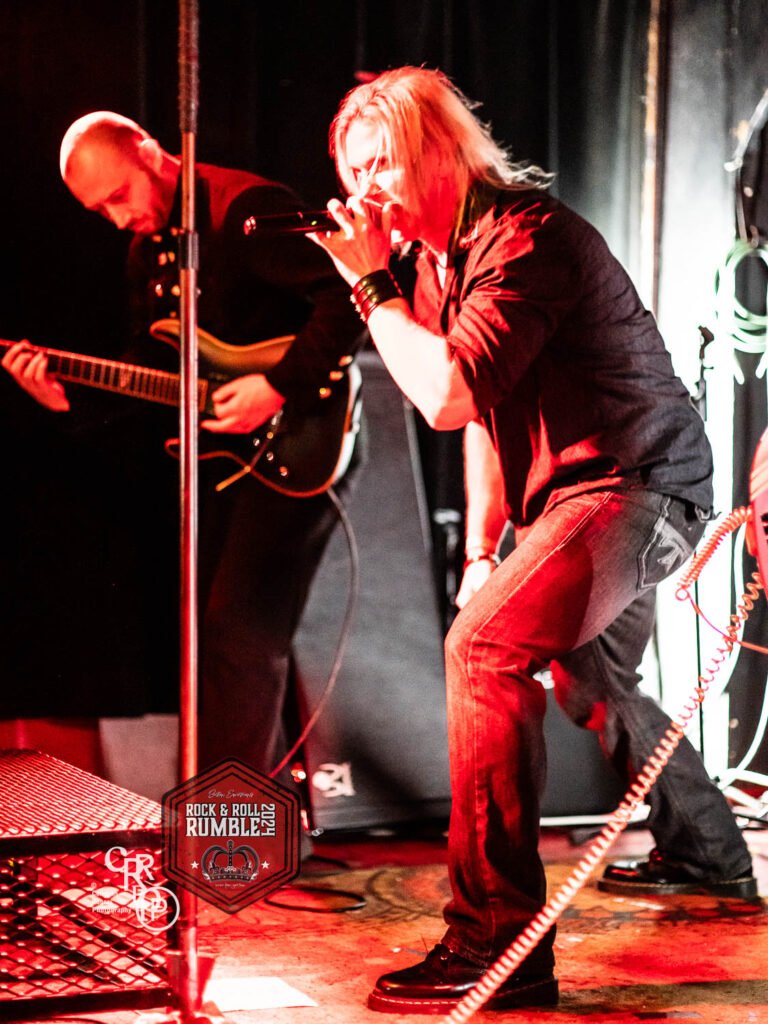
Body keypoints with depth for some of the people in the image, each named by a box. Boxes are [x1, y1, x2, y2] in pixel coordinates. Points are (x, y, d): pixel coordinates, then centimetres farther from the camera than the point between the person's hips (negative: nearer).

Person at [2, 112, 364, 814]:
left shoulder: (247, 209, -16)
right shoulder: (146, 250, 13)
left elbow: (349, 294, -23)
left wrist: (280, 385, -26)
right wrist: (71, 394, -1)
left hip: (298, 452, -9)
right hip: (220, 457, 10)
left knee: (240, 635, -13)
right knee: (208, 634, 12)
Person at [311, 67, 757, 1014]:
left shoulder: (523, 239, -20)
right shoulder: (440, 253, 11)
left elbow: (448, 396, -30)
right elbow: (483, 410, 19)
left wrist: (371, 284, -20)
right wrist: (481, 549, 14)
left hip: (636, 483, -11)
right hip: (577, 489, 11)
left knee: (485, 647, -28)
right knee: (587, 678, 28)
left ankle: (495, 944, -28)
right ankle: (707, 857, 50)